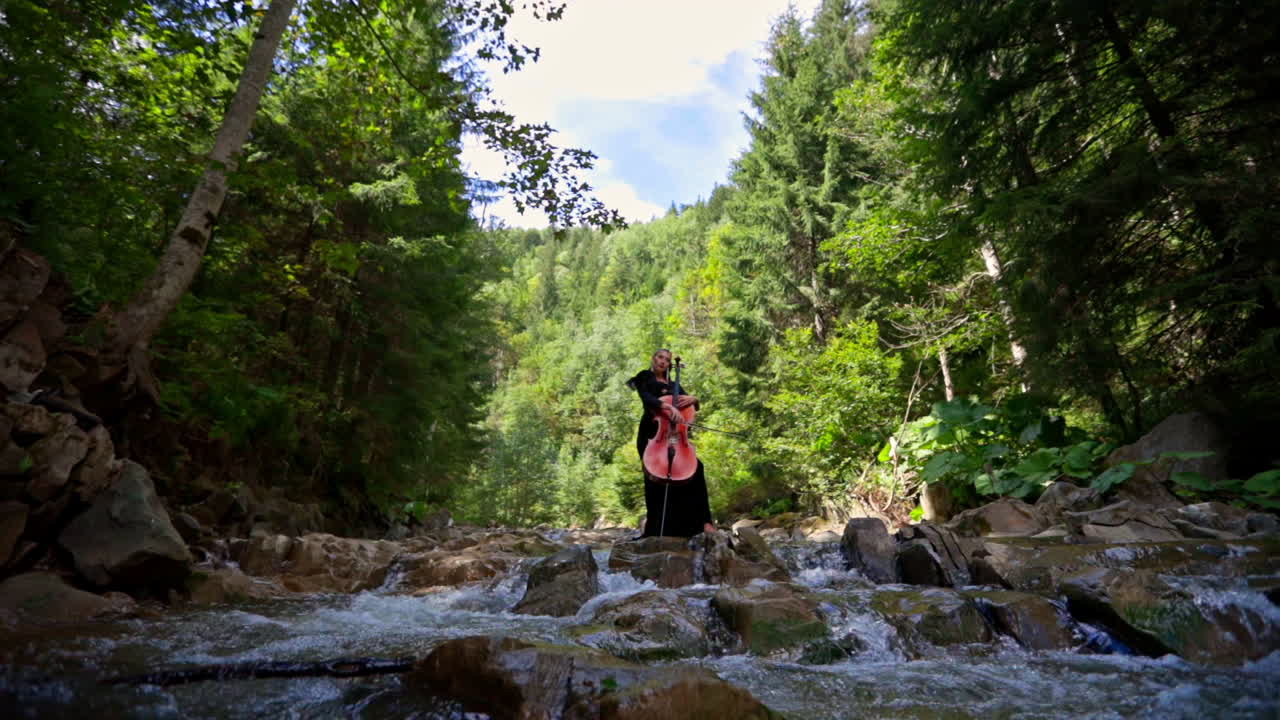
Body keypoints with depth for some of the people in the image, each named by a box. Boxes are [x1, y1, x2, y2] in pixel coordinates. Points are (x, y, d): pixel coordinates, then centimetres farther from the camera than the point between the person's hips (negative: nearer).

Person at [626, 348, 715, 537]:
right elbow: (646, 397, -13)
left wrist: (692, 399, -10)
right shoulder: (645, 377, 10)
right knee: (654, 477, -13)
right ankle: (656, 531, -2)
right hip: (652, 433, -4)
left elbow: (695, 406, 15)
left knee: (695, 467, -16)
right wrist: (666, 406, -32)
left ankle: (703, 521, -12)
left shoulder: (673, 385, 24)